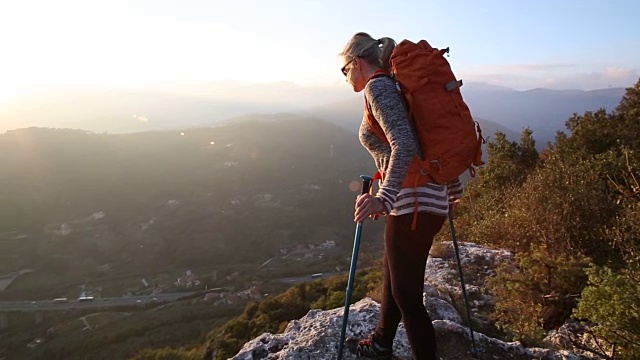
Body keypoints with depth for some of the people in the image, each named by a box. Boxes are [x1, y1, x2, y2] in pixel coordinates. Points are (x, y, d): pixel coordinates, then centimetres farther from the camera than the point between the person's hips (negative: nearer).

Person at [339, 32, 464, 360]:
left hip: (413, 203, -10)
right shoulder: (396, 85, 18)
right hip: (433, 196, 10)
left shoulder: (377, 86, -10)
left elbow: (404, 145, -25)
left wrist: (383, 197, -34)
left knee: (407, 295, 2)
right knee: (393, 277, 24)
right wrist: (454, 190, 29)